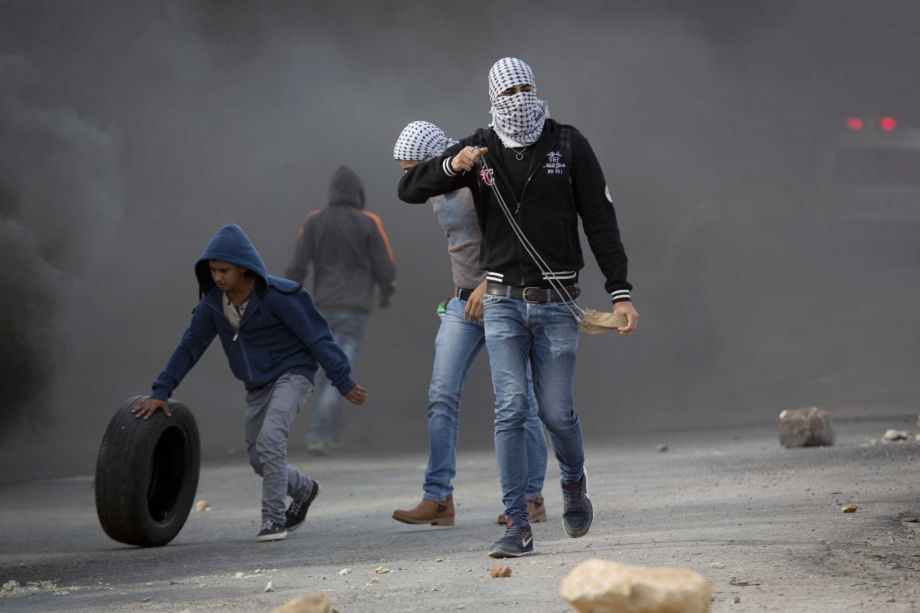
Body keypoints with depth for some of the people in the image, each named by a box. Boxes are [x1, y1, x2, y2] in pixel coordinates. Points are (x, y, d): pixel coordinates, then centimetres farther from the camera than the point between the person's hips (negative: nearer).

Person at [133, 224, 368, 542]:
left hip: (292, 375, -6)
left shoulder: (279, 296, -23)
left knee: (270, 439, -26)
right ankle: (303, 490, 39)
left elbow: (317, 337, -18)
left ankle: (273, 517, -17)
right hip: (258, 385, 6)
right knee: (258, 457, 10)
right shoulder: (213, 303, -7)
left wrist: (344, 382, -14)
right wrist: (161, 392, -5)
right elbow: (189, 346, 0)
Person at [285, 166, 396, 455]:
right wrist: (387, 291, 17)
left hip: (324, 308, 3)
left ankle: (334, 429, 26)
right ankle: (318, 434, -19)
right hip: (355, 308, -3)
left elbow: (297, 265, -3)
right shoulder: (369, 223, -5)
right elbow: (385, 267, -3)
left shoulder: (314, 221, 1)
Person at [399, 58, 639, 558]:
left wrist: (620, 293, -7)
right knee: (510, 409, -7)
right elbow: (409, 189, -1)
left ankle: (574, 483, 33)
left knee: (556, 412, 1)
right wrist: (452, 166, -21)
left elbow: (600, 221, -1)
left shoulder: (568, 145, -1)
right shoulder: (480, 149, 2)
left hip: (557, 302, -1)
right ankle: (517, 526, -5)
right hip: (502, 301, 1)